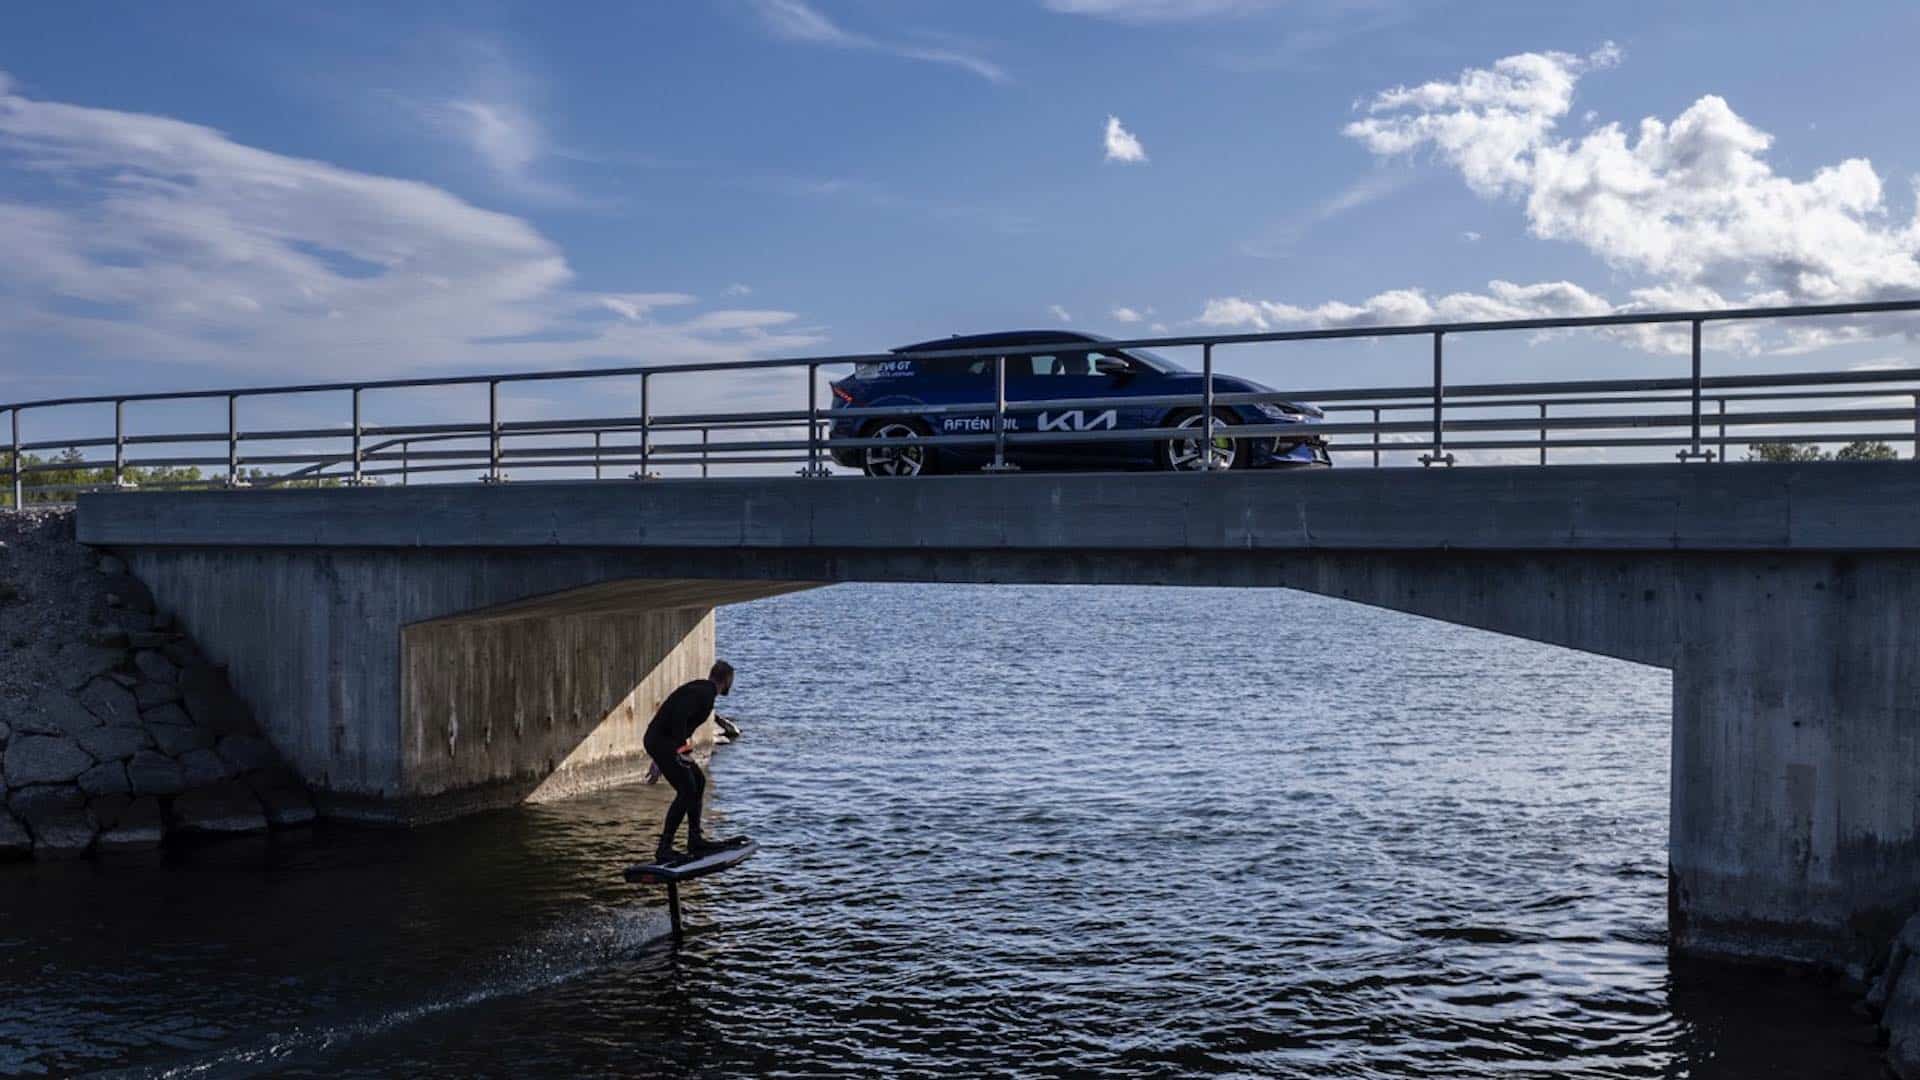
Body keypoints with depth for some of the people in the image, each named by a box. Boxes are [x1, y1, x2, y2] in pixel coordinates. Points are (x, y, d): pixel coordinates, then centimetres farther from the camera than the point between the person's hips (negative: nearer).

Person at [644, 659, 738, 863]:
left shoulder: (701, 688, 17)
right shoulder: (703, 692, -14)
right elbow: (679, 716, -27)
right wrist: (681, 747, -27)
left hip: (660, 741, 10)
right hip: (662, 742, -10)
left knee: (698, 780, 17)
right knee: (686, 791, -10)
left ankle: (695, 839, 21)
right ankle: (664, 849, -9)